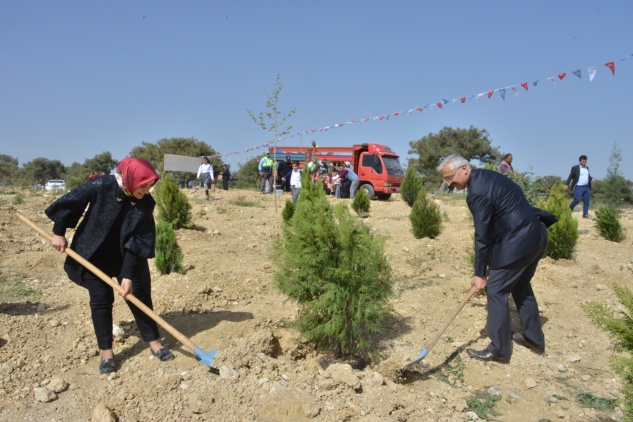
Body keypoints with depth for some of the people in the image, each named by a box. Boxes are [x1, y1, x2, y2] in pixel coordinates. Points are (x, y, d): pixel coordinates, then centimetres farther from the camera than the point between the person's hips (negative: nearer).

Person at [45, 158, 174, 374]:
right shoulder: (101, 186, -26)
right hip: (93, 254, -2)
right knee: (100, 300, 3)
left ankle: (154, 342, 16)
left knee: (140, 295, 3)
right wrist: (58, 232, -3)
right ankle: (106, 352, 15)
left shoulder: (146, 203, -19)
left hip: (126, 256, 2)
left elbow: (139, 242, -18)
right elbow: (69, 202, -12)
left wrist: (129, 275, -21)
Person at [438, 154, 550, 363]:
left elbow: (482, 236, -16)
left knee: (496, 291, 0)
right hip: (536, 234, 10)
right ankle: (534, 338, 36)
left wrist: (480, 274, -9)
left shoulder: (477, 191, -18)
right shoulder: (485, 177, 11)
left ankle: (499, 350, 9)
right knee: (521, 286, 23)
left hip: (518, 241, -10)